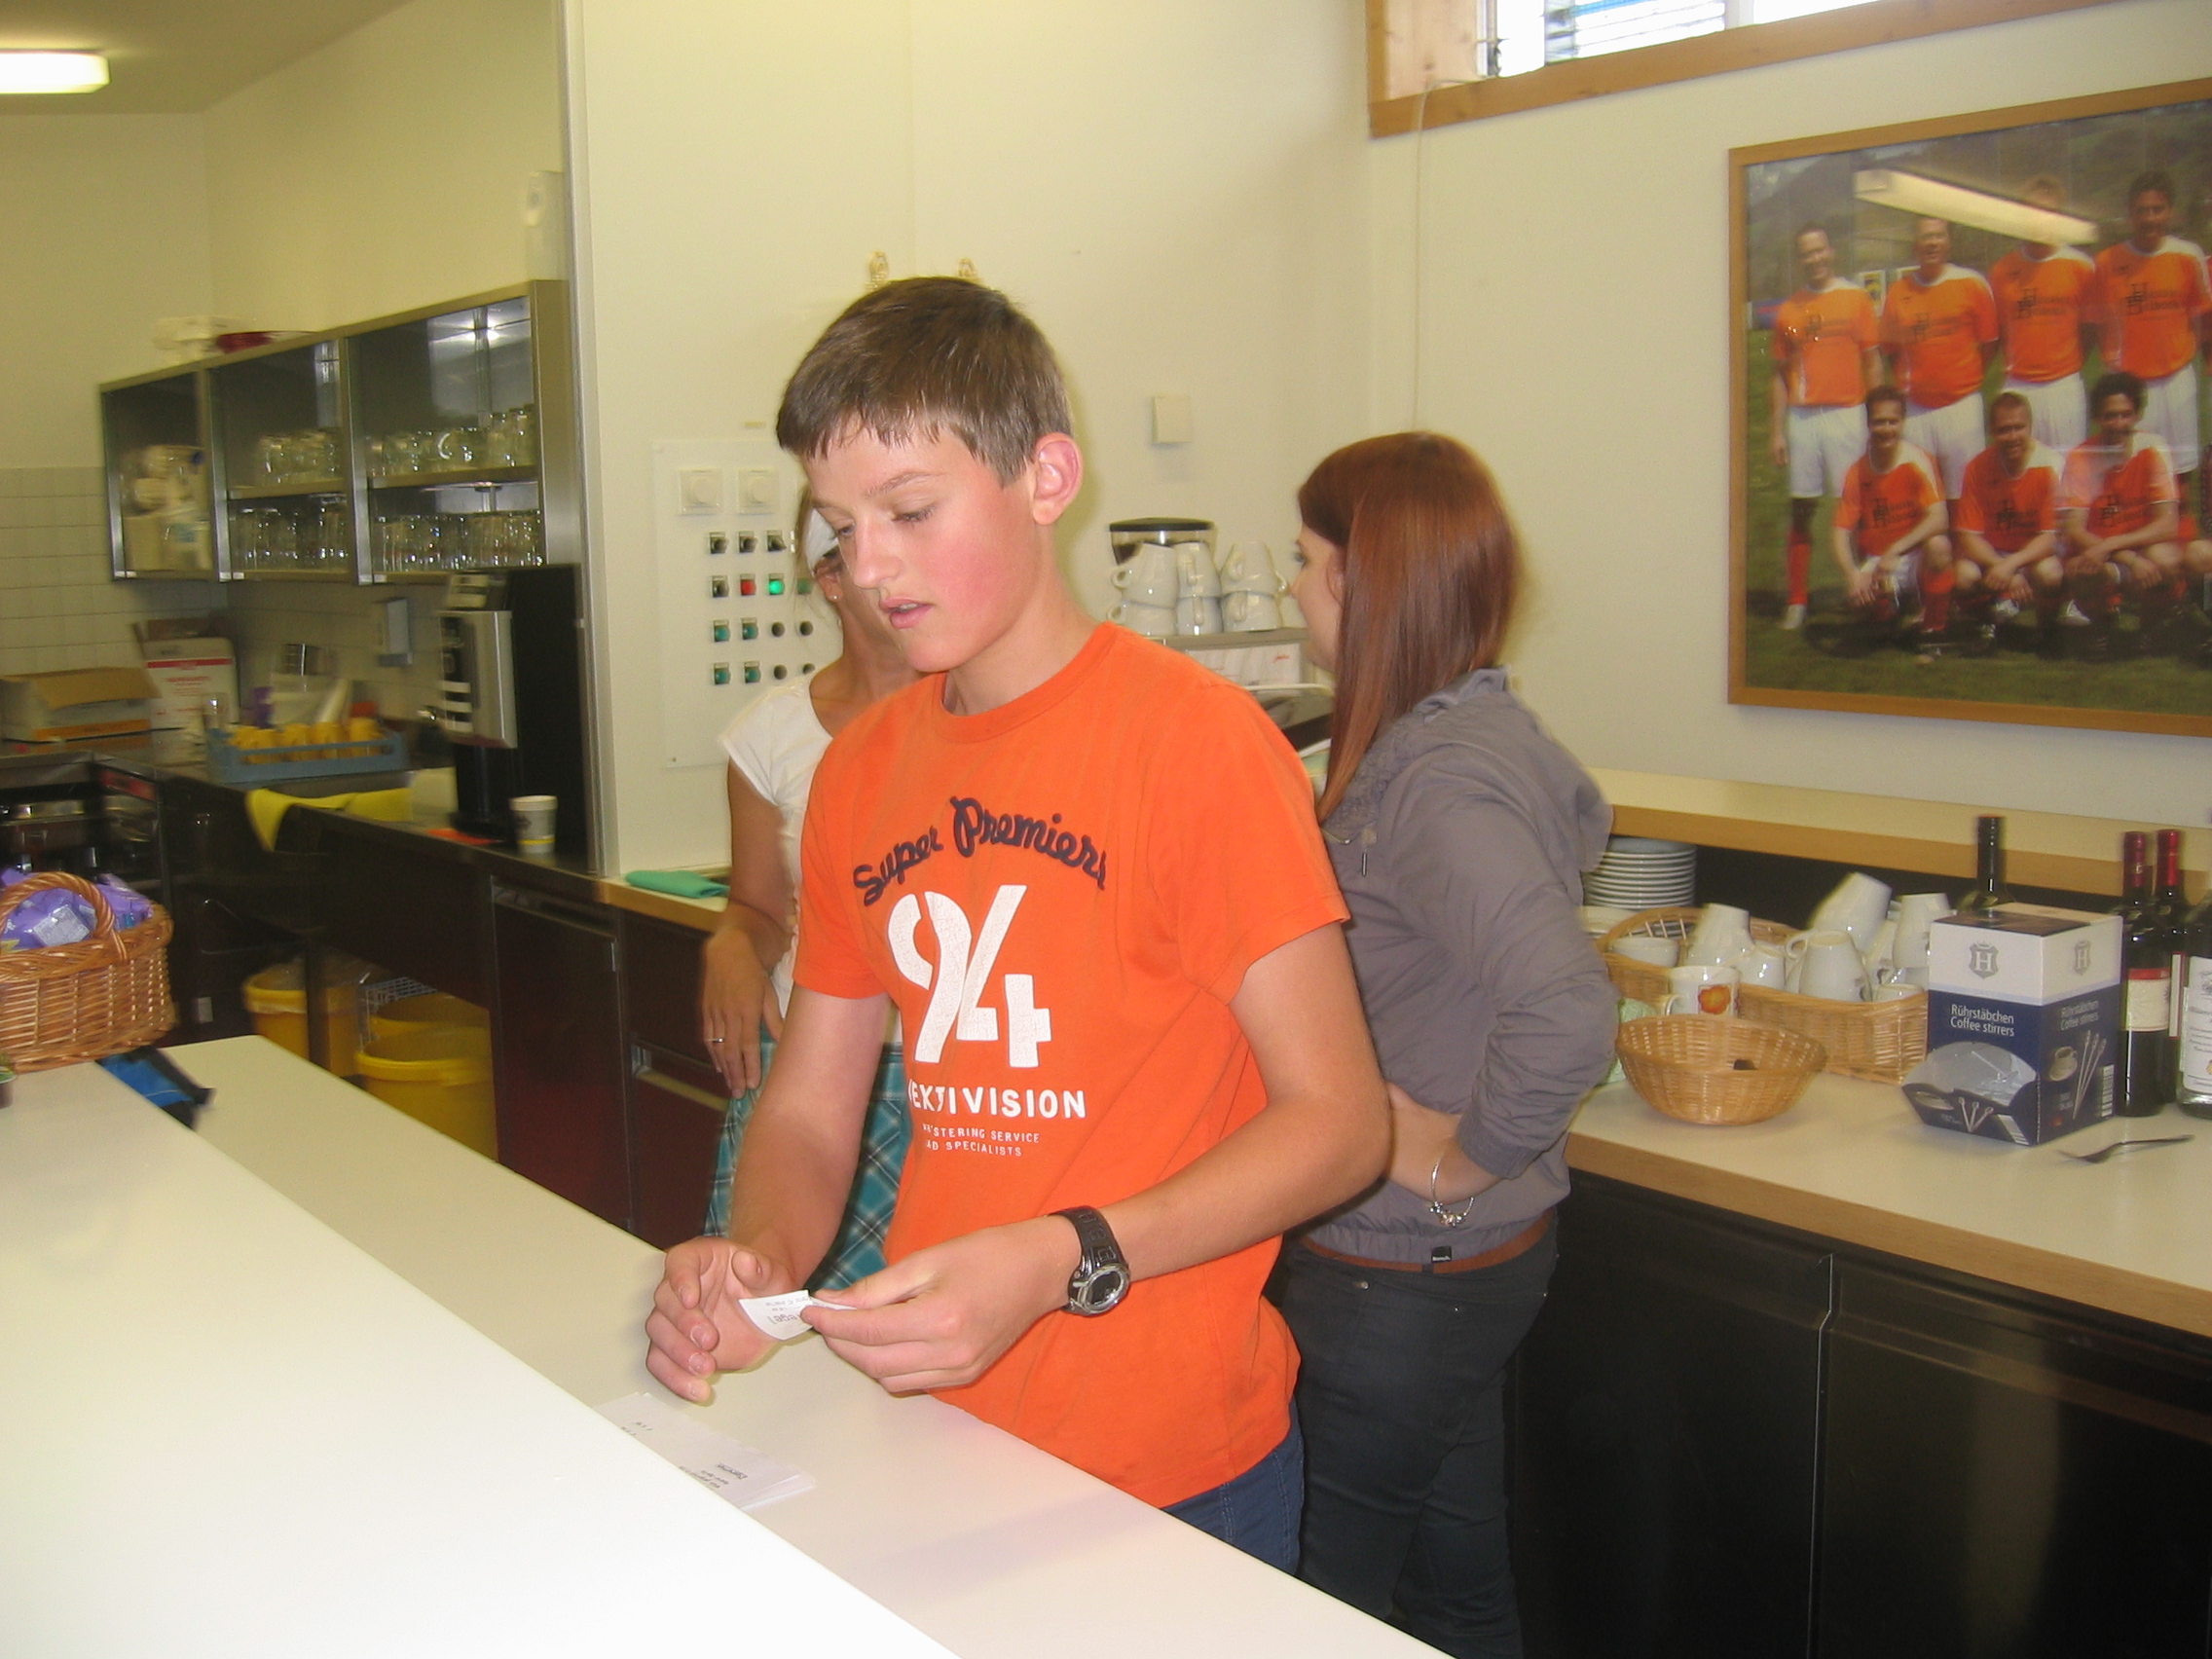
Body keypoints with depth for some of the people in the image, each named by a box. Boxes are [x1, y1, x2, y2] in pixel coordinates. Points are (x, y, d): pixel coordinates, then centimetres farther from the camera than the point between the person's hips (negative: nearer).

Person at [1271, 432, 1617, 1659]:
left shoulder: (1428, 782, -26)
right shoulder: (1497, 731, 3)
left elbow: (1567, 1019, -38)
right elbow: (1577, 819, 25)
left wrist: (1455, 1159, -22)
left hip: (1395, 1279, -9)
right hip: (1480, 1257, 9)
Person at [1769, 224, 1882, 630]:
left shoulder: (1856, 298, 5)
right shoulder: (1788, 311, 10)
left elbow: (1873, 362, 5)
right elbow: (1781, 375, 12)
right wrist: (1778, 430, 5)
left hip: (1846, 414, -2)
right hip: (1801, 418, 2)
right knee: (1801, 509, 3)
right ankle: (1797, 601, 7)